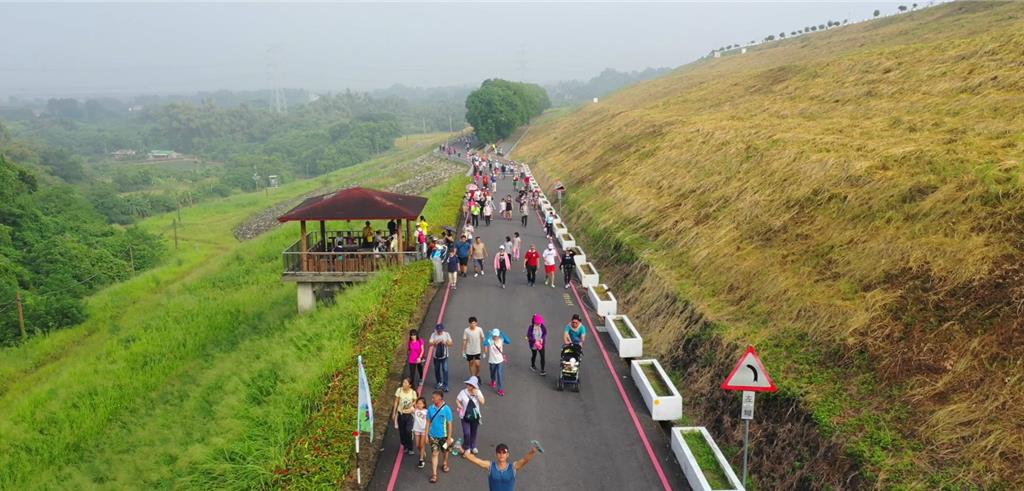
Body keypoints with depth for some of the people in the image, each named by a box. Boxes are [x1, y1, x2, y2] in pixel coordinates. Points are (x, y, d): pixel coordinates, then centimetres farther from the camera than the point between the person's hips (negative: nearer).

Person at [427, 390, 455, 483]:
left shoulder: (446, 409, -18)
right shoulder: (430, 408, -9)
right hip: (433, 435, 1)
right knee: (434, 453, -2)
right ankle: (434, 474, 0)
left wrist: (449, 437, -10)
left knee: (445, 451, 20)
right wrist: (426, 434, 1)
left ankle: (445, 464, 49)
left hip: (443, 435, -1)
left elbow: (449, 424, -12)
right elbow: (428, 422, 1)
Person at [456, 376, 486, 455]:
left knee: (474, 432, 15)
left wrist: (477, 394, -22)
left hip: (475, 416, 2)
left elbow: (483, 402, -15)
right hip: (465, 416, -1)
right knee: (466, 433, -5)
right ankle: (467, 448, 18)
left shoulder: (478, 392, -6)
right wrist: (460, 407, -14)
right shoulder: (463, 392, -9)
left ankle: (473, 447, 37)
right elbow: (457, 400, 1)